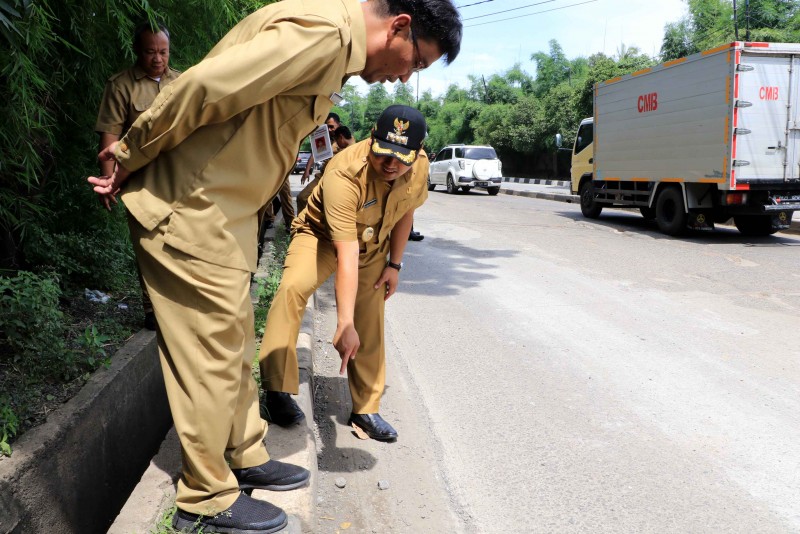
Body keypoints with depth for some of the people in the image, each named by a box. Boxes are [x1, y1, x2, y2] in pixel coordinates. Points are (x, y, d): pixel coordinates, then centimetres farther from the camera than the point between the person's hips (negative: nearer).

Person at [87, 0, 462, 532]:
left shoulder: (334, 47, 15)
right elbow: (203, 88, -26)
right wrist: (130, 157, -12)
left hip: (222, 213, 10)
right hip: (188, 212, -10)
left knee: (234, 345, 18)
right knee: (213, 357, 0)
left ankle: (246, 457, 34)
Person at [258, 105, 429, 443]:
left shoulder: (419, 167, -20)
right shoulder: (344, 173, -39)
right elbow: (347, 253, -44)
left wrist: (394, 264, 2)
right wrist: (344, 324, -47)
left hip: (373, 246, 5)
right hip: (322, 236, -5)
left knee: (370, 326, 4)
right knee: (292, 287, -33)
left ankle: (366, 410, 21)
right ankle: (277, 389, -22)